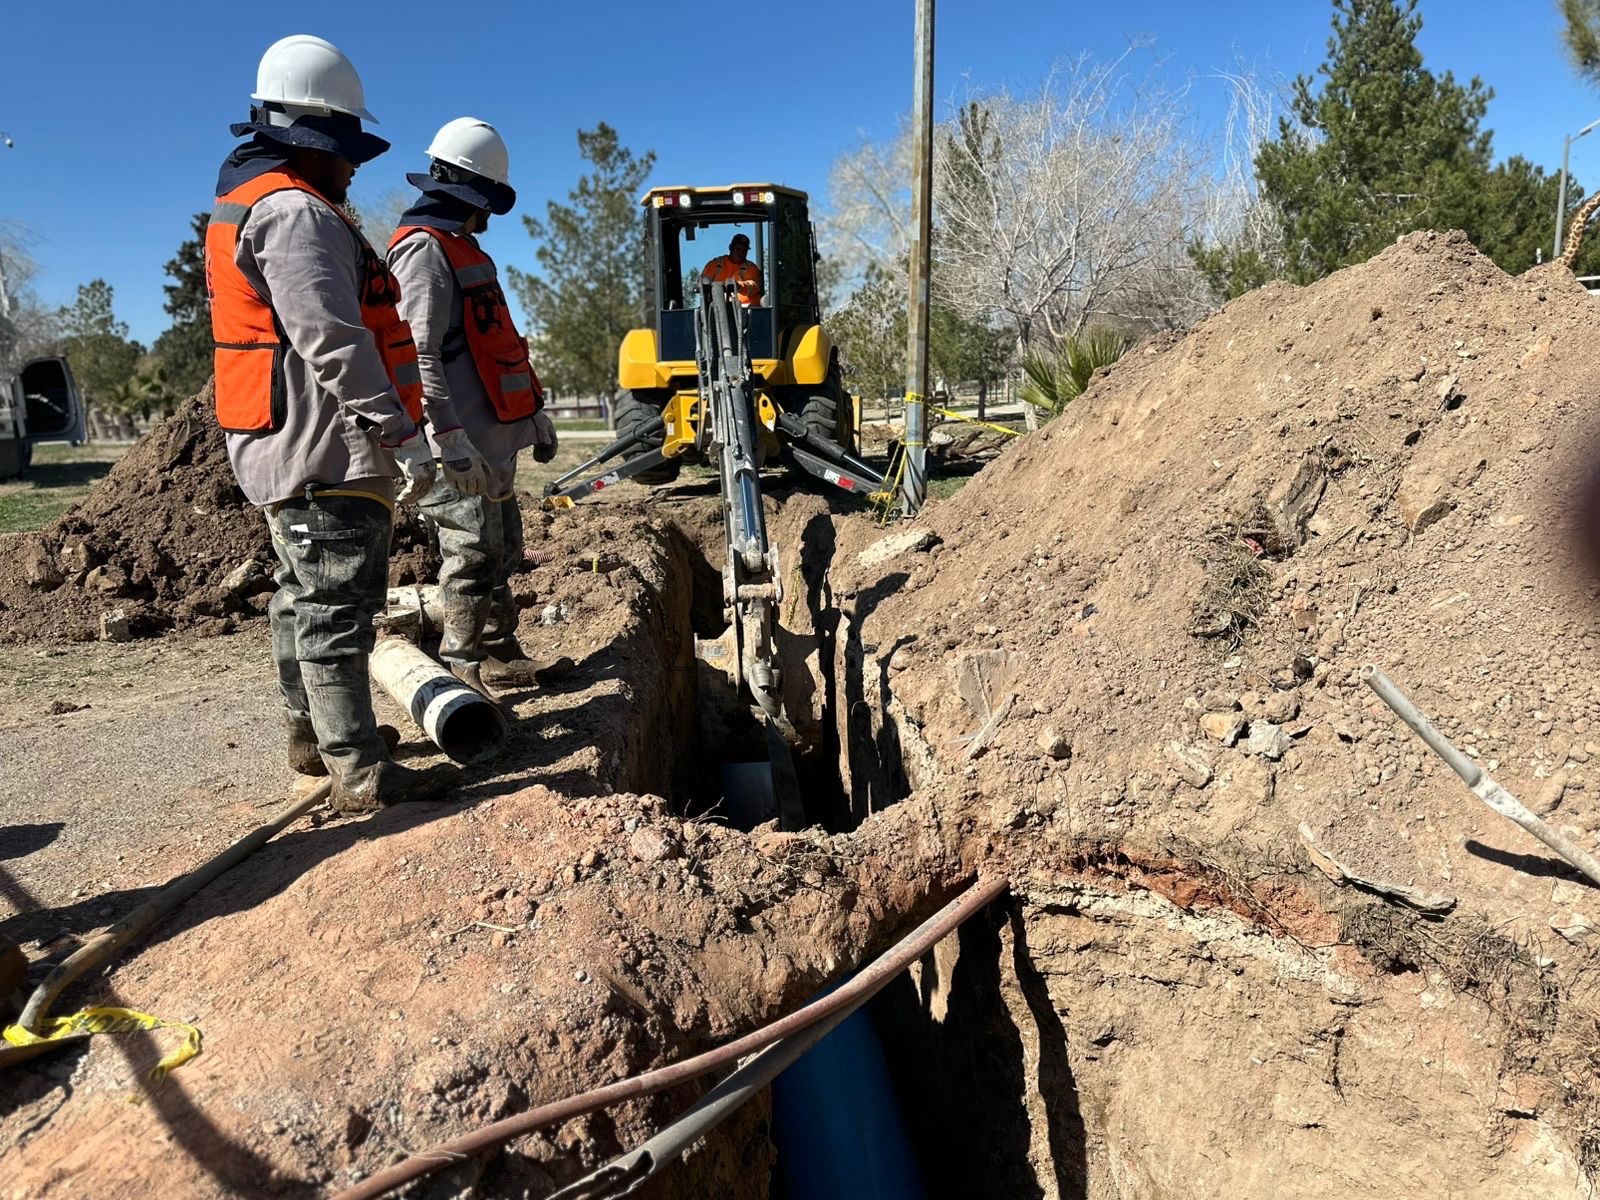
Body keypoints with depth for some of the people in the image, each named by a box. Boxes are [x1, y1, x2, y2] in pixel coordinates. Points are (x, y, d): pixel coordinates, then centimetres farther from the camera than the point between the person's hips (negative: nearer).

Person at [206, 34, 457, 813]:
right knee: (337, 608, -9)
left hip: (285, 453, 11)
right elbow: (335, 345, -23)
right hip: (325, 454, -11)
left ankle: (311, 733, 32)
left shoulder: (254, 206, 20)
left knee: (304, 596, 19)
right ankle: (361, 774, -5)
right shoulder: (295, 214, -14)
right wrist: (403, 436, -22)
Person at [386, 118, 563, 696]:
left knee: (502, 551, 15)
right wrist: (450, 440, -27)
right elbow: (418, 356, -22)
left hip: (492, 439, 10)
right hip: (461, 446, -10)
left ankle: (500, 653, 26)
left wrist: (535, 412, 24)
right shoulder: (424, 251, -13)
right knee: (474, 553, -4)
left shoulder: (463, 249, 20)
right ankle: (464, 667, 7)